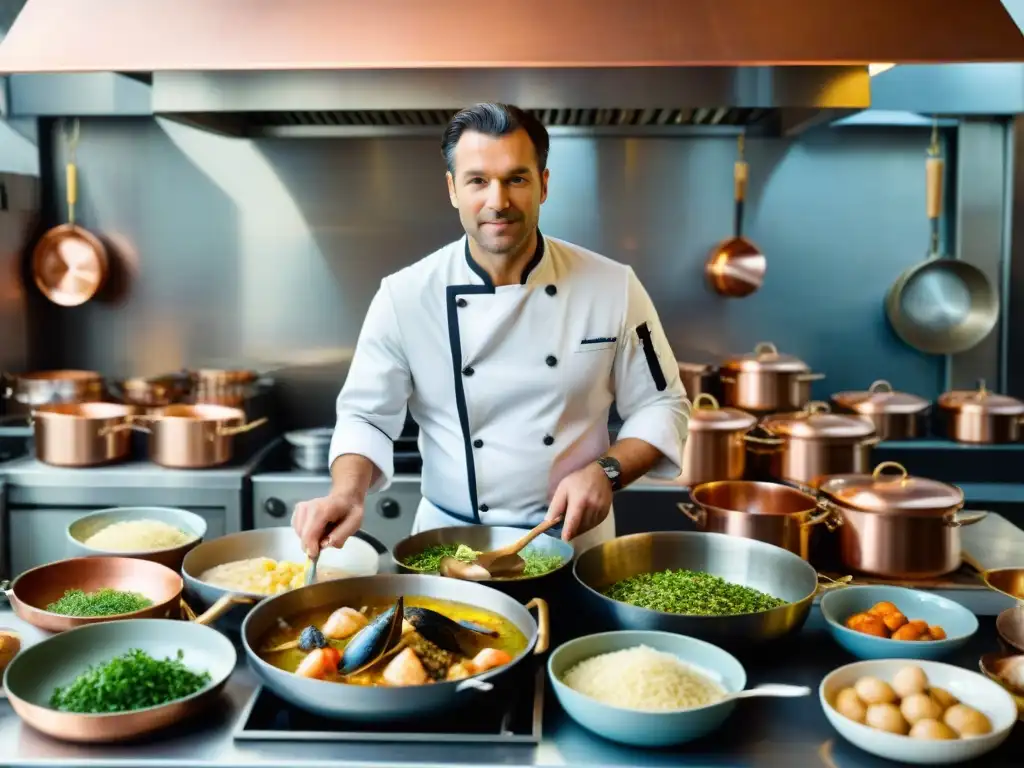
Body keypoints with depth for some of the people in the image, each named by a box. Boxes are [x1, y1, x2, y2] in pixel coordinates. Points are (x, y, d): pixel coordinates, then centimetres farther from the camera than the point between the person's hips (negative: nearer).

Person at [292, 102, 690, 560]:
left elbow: (661, 406, 2)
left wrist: (606, 472, -14)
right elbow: (366, 416, -1)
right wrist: (348, 492, -20)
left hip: (573, 540, 0)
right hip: (448, 539, 0)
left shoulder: (613, 287, -5)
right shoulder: (404, 296, -7)